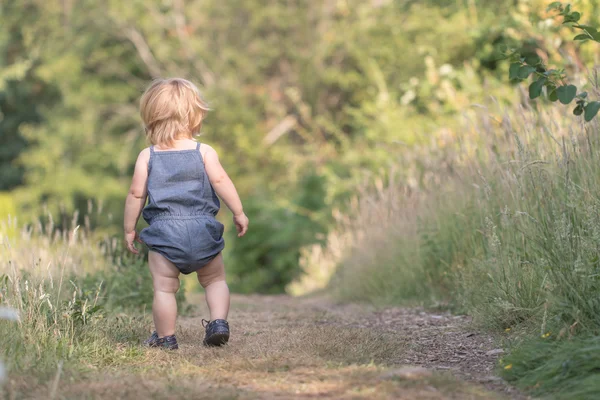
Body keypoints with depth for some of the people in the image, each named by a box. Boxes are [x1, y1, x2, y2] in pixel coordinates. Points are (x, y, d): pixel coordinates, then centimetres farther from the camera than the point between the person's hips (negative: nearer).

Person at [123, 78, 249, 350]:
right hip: (202, 229, 1)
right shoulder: (204, 152, 2)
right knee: (215, 280, 18)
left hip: (164, 230, -1)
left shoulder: (147, 156, 4)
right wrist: (239, 213, 4)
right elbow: (220, 181, -5)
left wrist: (129, 229, 13)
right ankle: (219, 323, 4)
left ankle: (165, 337, 5)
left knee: (164, 288, 3)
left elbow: (136, 194, 4)